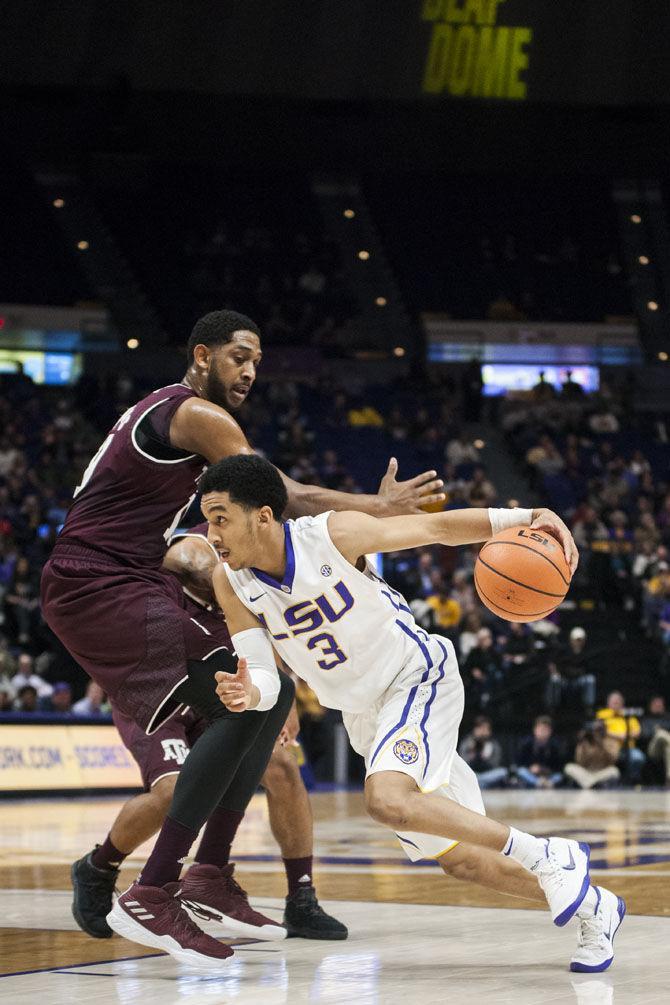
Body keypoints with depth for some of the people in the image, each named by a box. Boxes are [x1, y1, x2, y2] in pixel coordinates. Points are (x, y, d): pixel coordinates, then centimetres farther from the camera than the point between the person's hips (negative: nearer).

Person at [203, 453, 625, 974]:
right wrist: (249, 692, -36)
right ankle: (593, 907, 28)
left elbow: (438, 527, -15)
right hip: (364, 713, 6)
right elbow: (261, 671, -11)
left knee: (387, 799, -34)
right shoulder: (231, 583, -11)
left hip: (418, 679, -6)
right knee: (455, 857, 8)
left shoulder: (334, 535, -23)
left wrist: (527, 518, -27)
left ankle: (545, 856, -20)